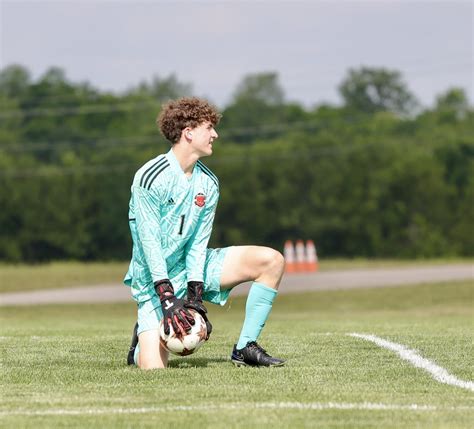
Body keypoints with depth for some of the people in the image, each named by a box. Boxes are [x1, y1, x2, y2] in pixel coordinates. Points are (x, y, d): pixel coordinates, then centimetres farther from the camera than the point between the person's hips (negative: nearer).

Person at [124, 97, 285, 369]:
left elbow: (199, 243, -4)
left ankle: (245, 348, -6)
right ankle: (144, 339, 16)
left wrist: (195, 295, -16)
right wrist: (168, 299, -28)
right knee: (154, 368, -22)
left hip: (192, 267, 6)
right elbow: (149, 243, -22)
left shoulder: (208, 183, 0)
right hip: (154, 279, -6)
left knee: (272, 260, -10)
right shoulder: (150, 178, -19)